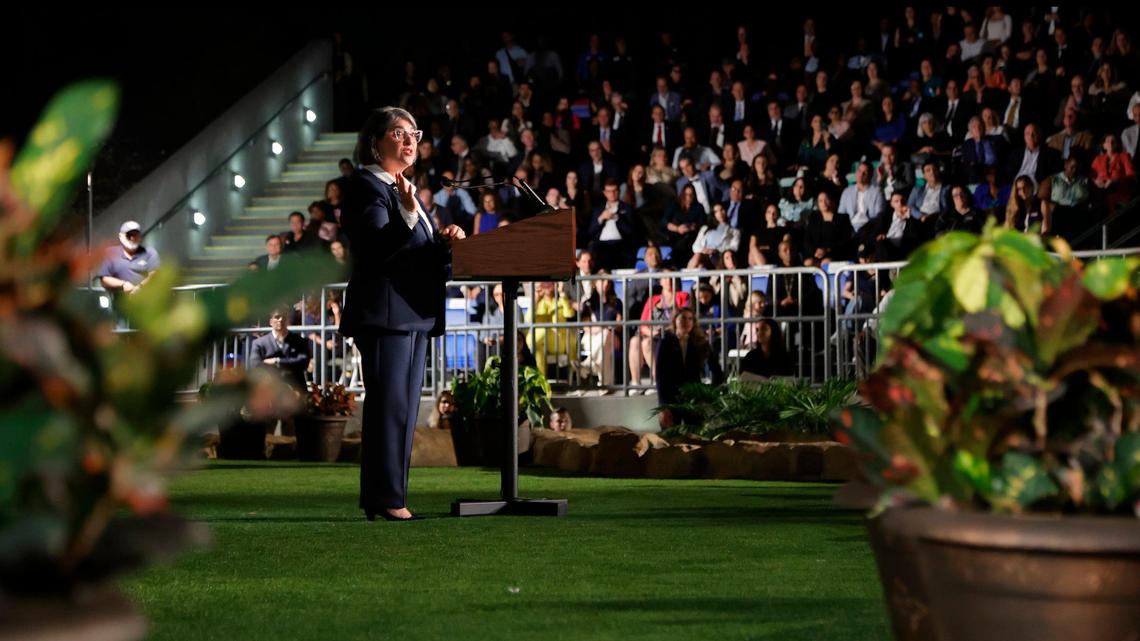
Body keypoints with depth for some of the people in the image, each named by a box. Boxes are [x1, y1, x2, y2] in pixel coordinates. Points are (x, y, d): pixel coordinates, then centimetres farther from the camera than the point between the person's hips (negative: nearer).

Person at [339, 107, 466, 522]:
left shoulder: (403, 189, 22)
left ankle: (389, 497, 15)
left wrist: (446, 241, 7)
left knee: (404, 408, 10)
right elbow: (377, 249, -19)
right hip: (384, 313, -10)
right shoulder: (366, 186, -7)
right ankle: (385, 499, -8)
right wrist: (408, 215, -32)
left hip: (414, 314, 10)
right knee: (388, 406, -10)